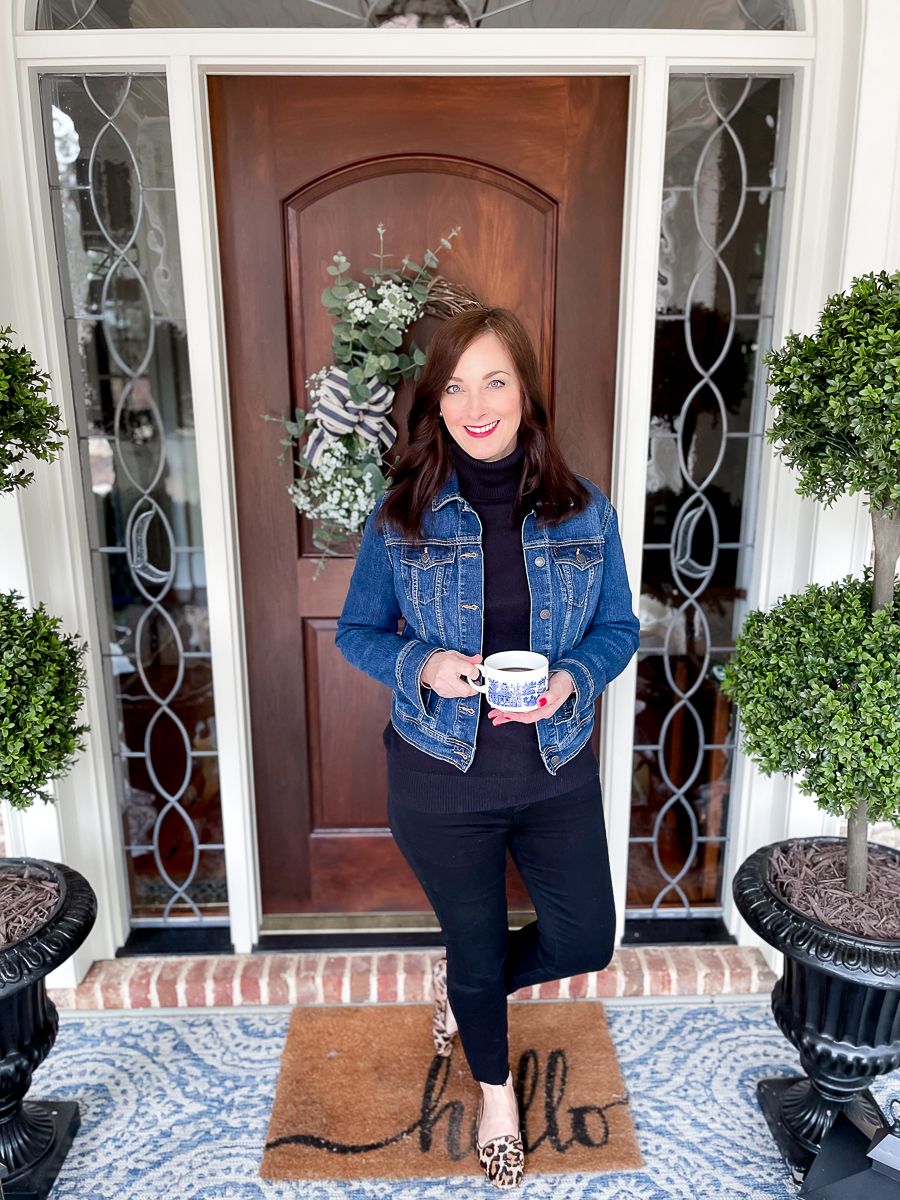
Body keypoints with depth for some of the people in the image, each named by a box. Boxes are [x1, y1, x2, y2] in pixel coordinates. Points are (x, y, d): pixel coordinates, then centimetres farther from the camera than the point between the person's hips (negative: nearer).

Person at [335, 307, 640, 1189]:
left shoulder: (583, 510, -5)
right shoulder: (401, 515, -9)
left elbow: (618, 627, 3)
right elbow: (356, 632, -1)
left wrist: (571, 679, -18)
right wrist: (423, 665, -22)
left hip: (556, 772, 2)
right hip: (441, 782, -1)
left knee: (588, 940, 14)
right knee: (476, 944, 18)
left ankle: (461, 986, 46)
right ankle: (496, 1090, 51)